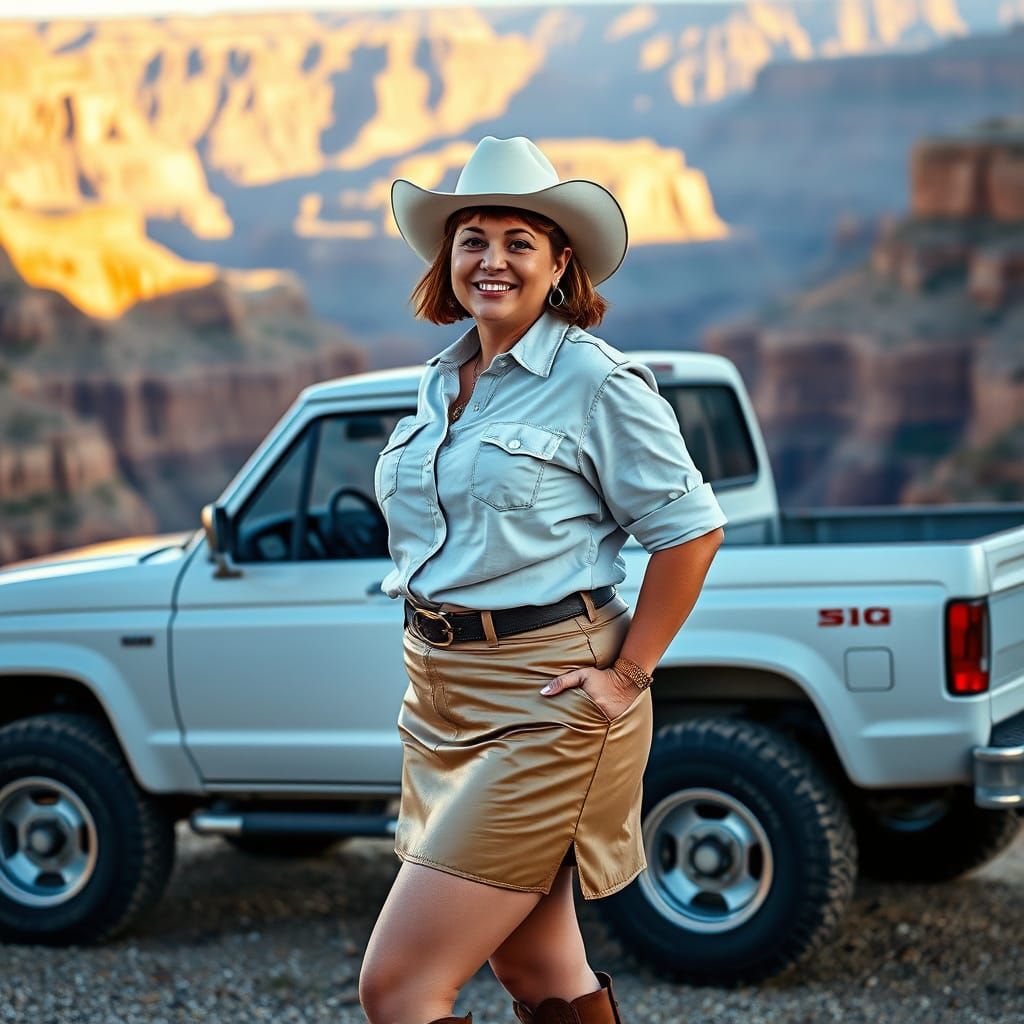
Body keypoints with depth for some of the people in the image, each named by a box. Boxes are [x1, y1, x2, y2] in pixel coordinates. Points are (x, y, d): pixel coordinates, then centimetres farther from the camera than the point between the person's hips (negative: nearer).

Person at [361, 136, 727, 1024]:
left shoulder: (597, 382, -11)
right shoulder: (443, 381, 12)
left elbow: (691, 528, -11)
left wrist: (628, 675, -12)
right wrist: (433, 663, 16)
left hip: (545, 703, -8)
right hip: (441, 696, 8)